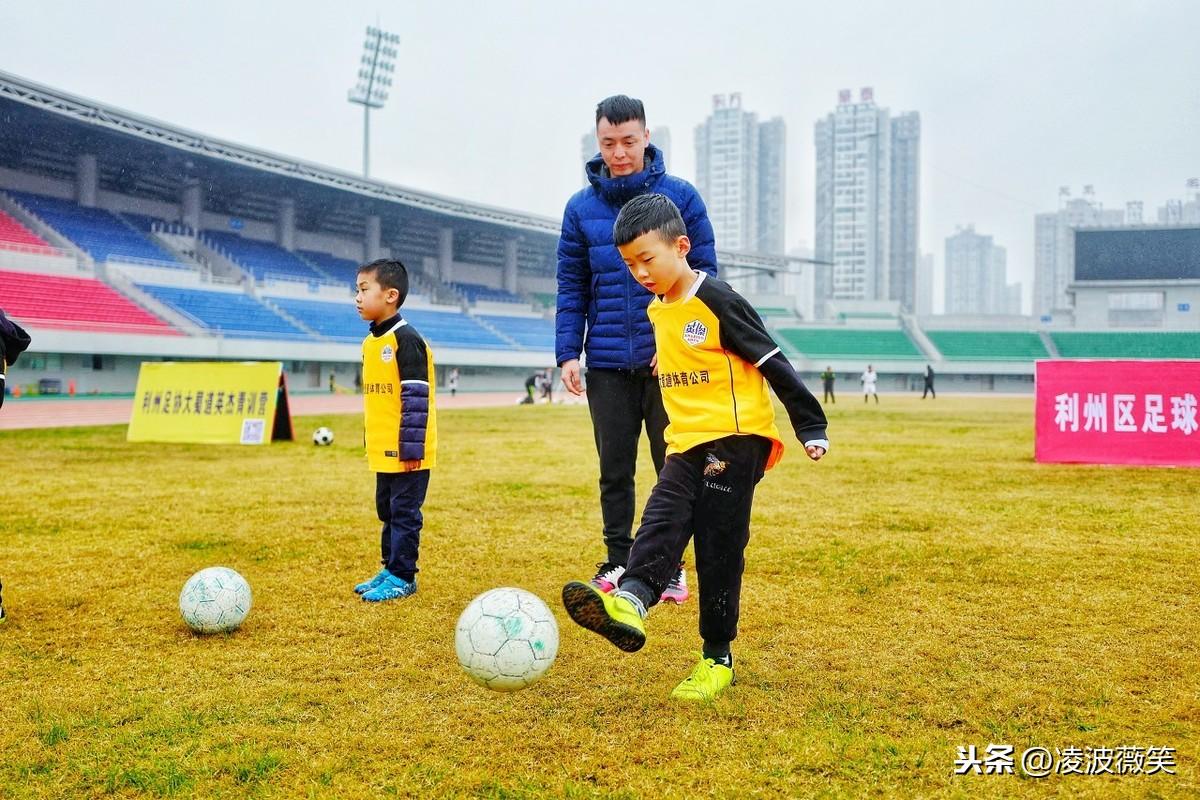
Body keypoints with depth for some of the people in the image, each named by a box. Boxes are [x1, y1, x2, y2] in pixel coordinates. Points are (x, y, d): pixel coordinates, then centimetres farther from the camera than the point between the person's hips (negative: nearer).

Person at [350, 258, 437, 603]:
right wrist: (372, 442, 21)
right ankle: (390, 568, 27)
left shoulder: (406, 340, -16)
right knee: (387, 511, 17)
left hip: (407, 452, -9)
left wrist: (411, 446, -20)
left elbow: (416, 397, -19)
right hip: (383, 451, 9)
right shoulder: (370, 342, 12)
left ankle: (402, 577, 7)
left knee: (404, 512, -1)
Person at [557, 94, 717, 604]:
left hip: (669, 358, -2)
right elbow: (571, 287, 6)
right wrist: (568, 352, -3)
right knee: (614, 469, 9)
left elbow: (704, 273, -1)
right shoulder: (581, 207, 5)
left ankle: (670, 564, 18)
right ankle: (617, 562, 21)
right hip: (607, 364, 2)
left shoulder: (681, 197, -1)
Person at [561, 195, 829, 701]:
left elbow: (773, 363, -9)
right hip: (686, 446, 7)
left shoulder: (717, 301, -11)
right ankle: (630, 602, -36)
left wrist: (810, 427, -9)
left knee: (718, 549, -4)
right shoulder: (658, 310, 12)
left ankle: (717, 657, 5)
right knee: (661, 521, -16)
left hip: (734, 439, -7)